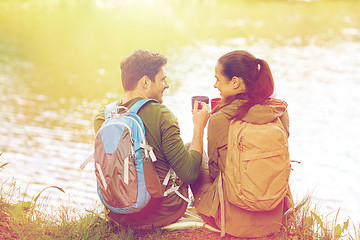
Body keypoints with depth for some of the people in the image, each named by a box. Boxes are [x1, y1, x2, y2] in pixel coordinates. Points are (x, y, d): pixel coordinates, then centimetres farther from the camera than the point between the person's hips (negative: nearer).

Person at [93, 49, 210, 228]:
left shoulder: (102, 117, -5)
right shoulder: (160, 115, -21)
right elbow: (189, 174, -18)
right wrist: (199, 126, -6)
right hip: (161, 213, -5)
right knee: (192, 150, 19)